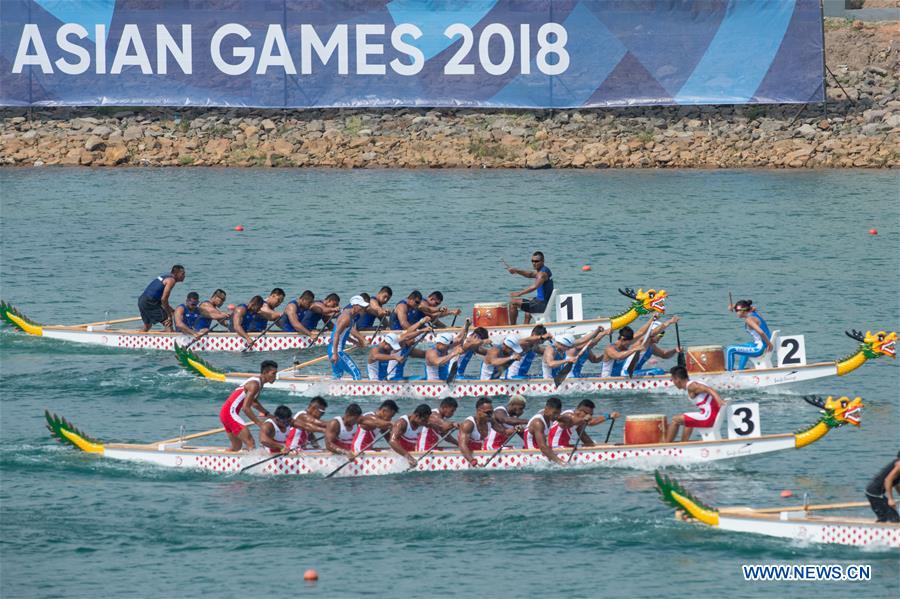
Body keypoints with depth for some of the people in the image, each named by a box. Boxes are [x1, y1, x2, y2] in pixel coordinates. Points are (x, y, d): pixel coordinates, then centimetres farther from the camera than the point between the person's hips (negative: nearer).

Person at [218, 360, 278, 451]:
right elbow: (245, 408, -24)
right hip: (230, 413, -10)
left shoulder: (259, 382, 14)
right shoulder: (255, 385, -18)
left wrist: (267, 414, 25)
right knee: (250, 443, -16)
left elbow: (254, 402, 31)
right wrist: (260, 423, -21)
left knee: (236, 447, 18)